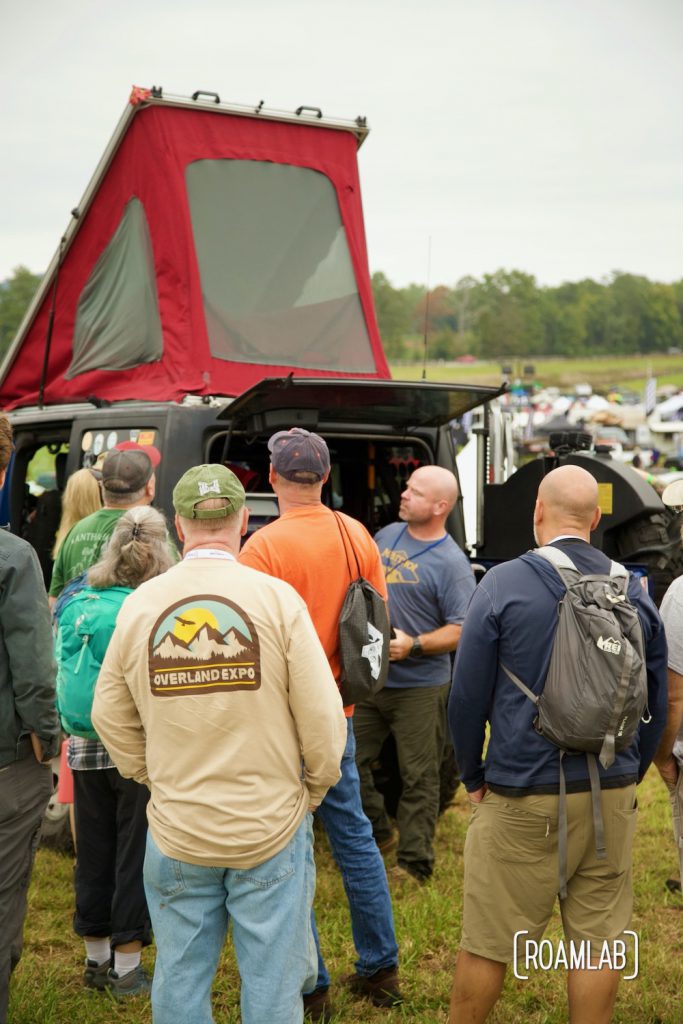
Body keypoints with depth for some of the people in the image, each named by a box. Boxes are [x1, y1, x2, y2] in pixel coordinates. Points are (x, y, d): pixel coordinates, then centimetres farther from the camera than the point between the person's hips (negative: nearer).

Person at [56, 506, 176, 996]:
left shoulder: (74, 602, 2)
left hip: (85, 748, 5)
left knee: (94, 850, 15)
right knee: (136, 853, 6)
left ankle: (97, 958, 29)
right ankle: (127, 968, 15)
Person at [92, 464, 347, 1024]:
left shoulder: (140, 604, -3)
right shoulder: (276, 598, -11)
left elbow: (110, 716, 5)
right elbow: (322, 717, -10)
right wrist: (312, 790, 6)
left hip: (175, 833, 2)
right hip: (272, 830, -2)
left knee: (180, 979, 16)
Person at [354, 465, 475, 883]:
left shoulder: (451, 563, -13)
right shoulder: (388, 534, 8)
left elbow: (461, 629, -15)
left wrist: (414, 645, -25)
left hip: (420, 688, -7)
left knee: (418, 778, 2)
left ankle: (415, 863, 12)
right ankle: (379, 833, 33)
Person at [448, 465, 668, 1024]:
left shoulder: (503, 585, -9)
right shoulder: (634, 591, 2)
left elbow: (467, 695, -6)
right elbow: (656, 703, 8)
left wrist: (473, 775, 7)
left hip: (522, 795, -3)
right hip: (612, 796, 4)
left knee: (488, 941, 8)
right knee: (598, 941, 11)